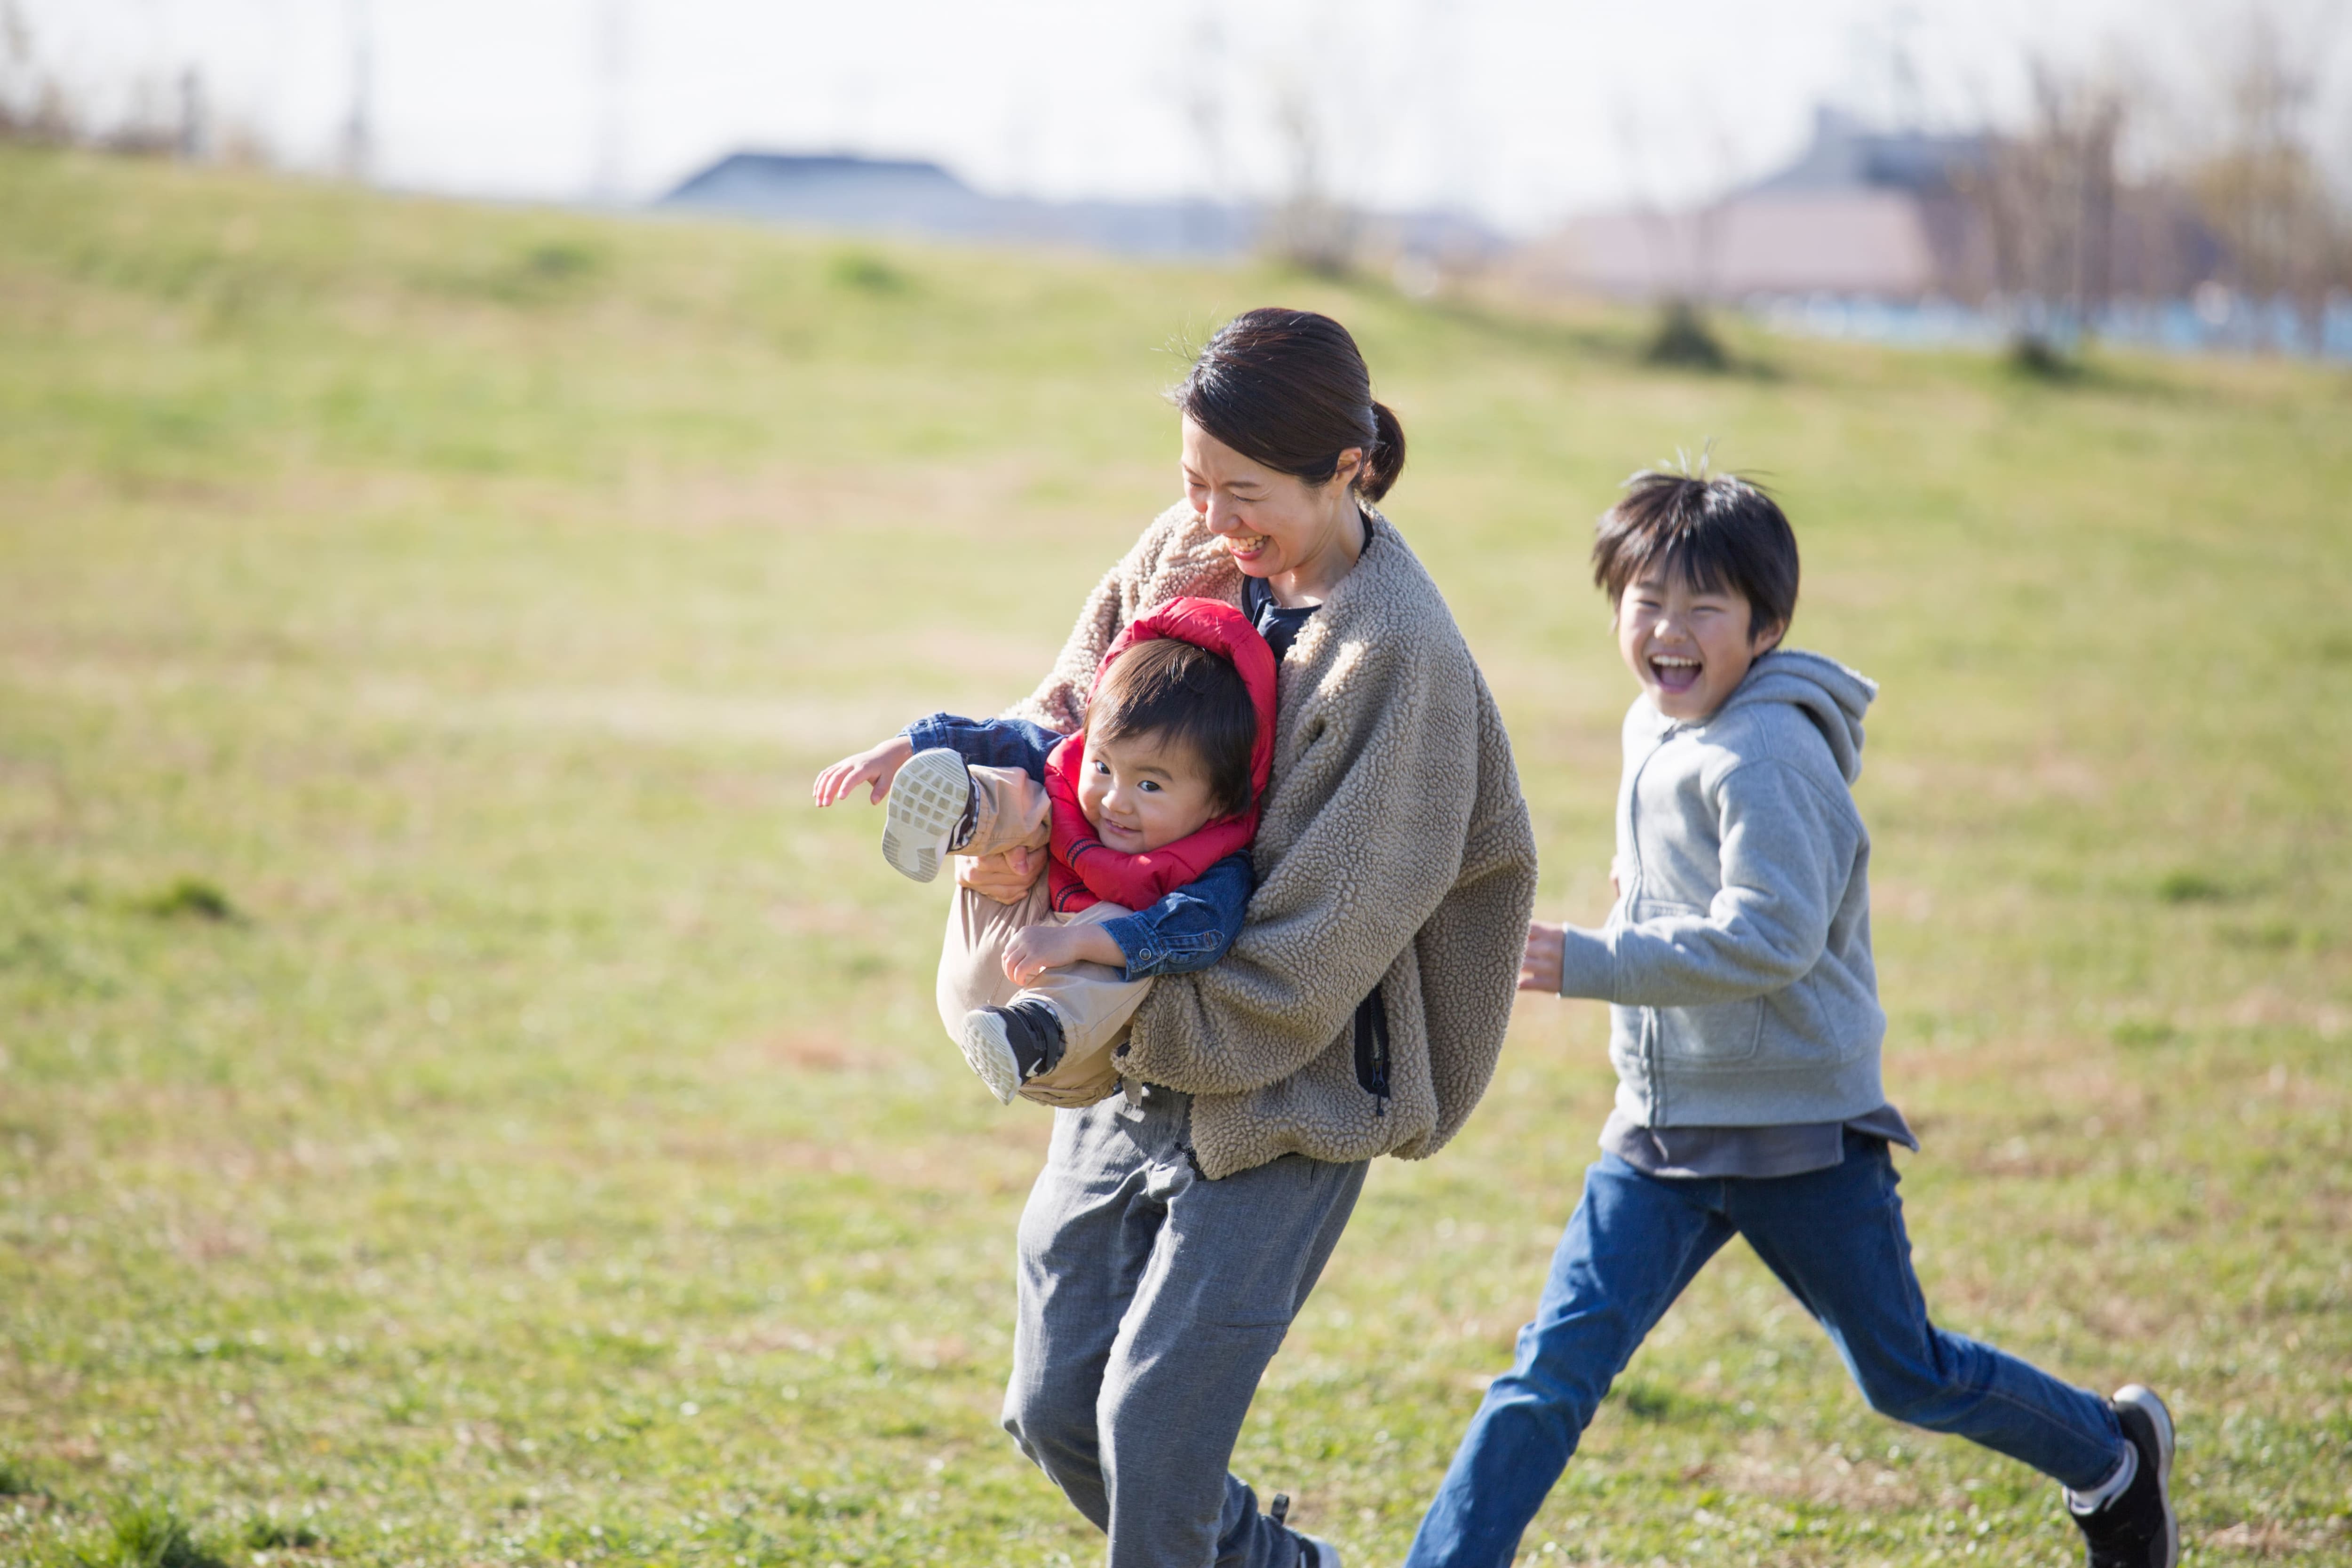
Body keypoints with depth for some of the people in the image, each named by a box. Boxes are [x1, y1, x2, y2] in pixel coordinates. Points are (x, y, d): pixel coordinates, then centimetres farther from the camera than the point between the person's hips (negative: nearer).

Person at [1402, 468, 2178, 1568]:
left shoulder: (1769, 751, -18)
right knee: (1554, 1370, -6)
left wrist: (1587, 963, -31)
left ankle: (2111, 1456, 34)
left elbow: (1773, 936, -28)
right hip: (1660, 1130, 7)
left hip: (1797, 1129, -6)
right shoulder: (1653, 730, 10)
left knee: (1907, 1379, 9)